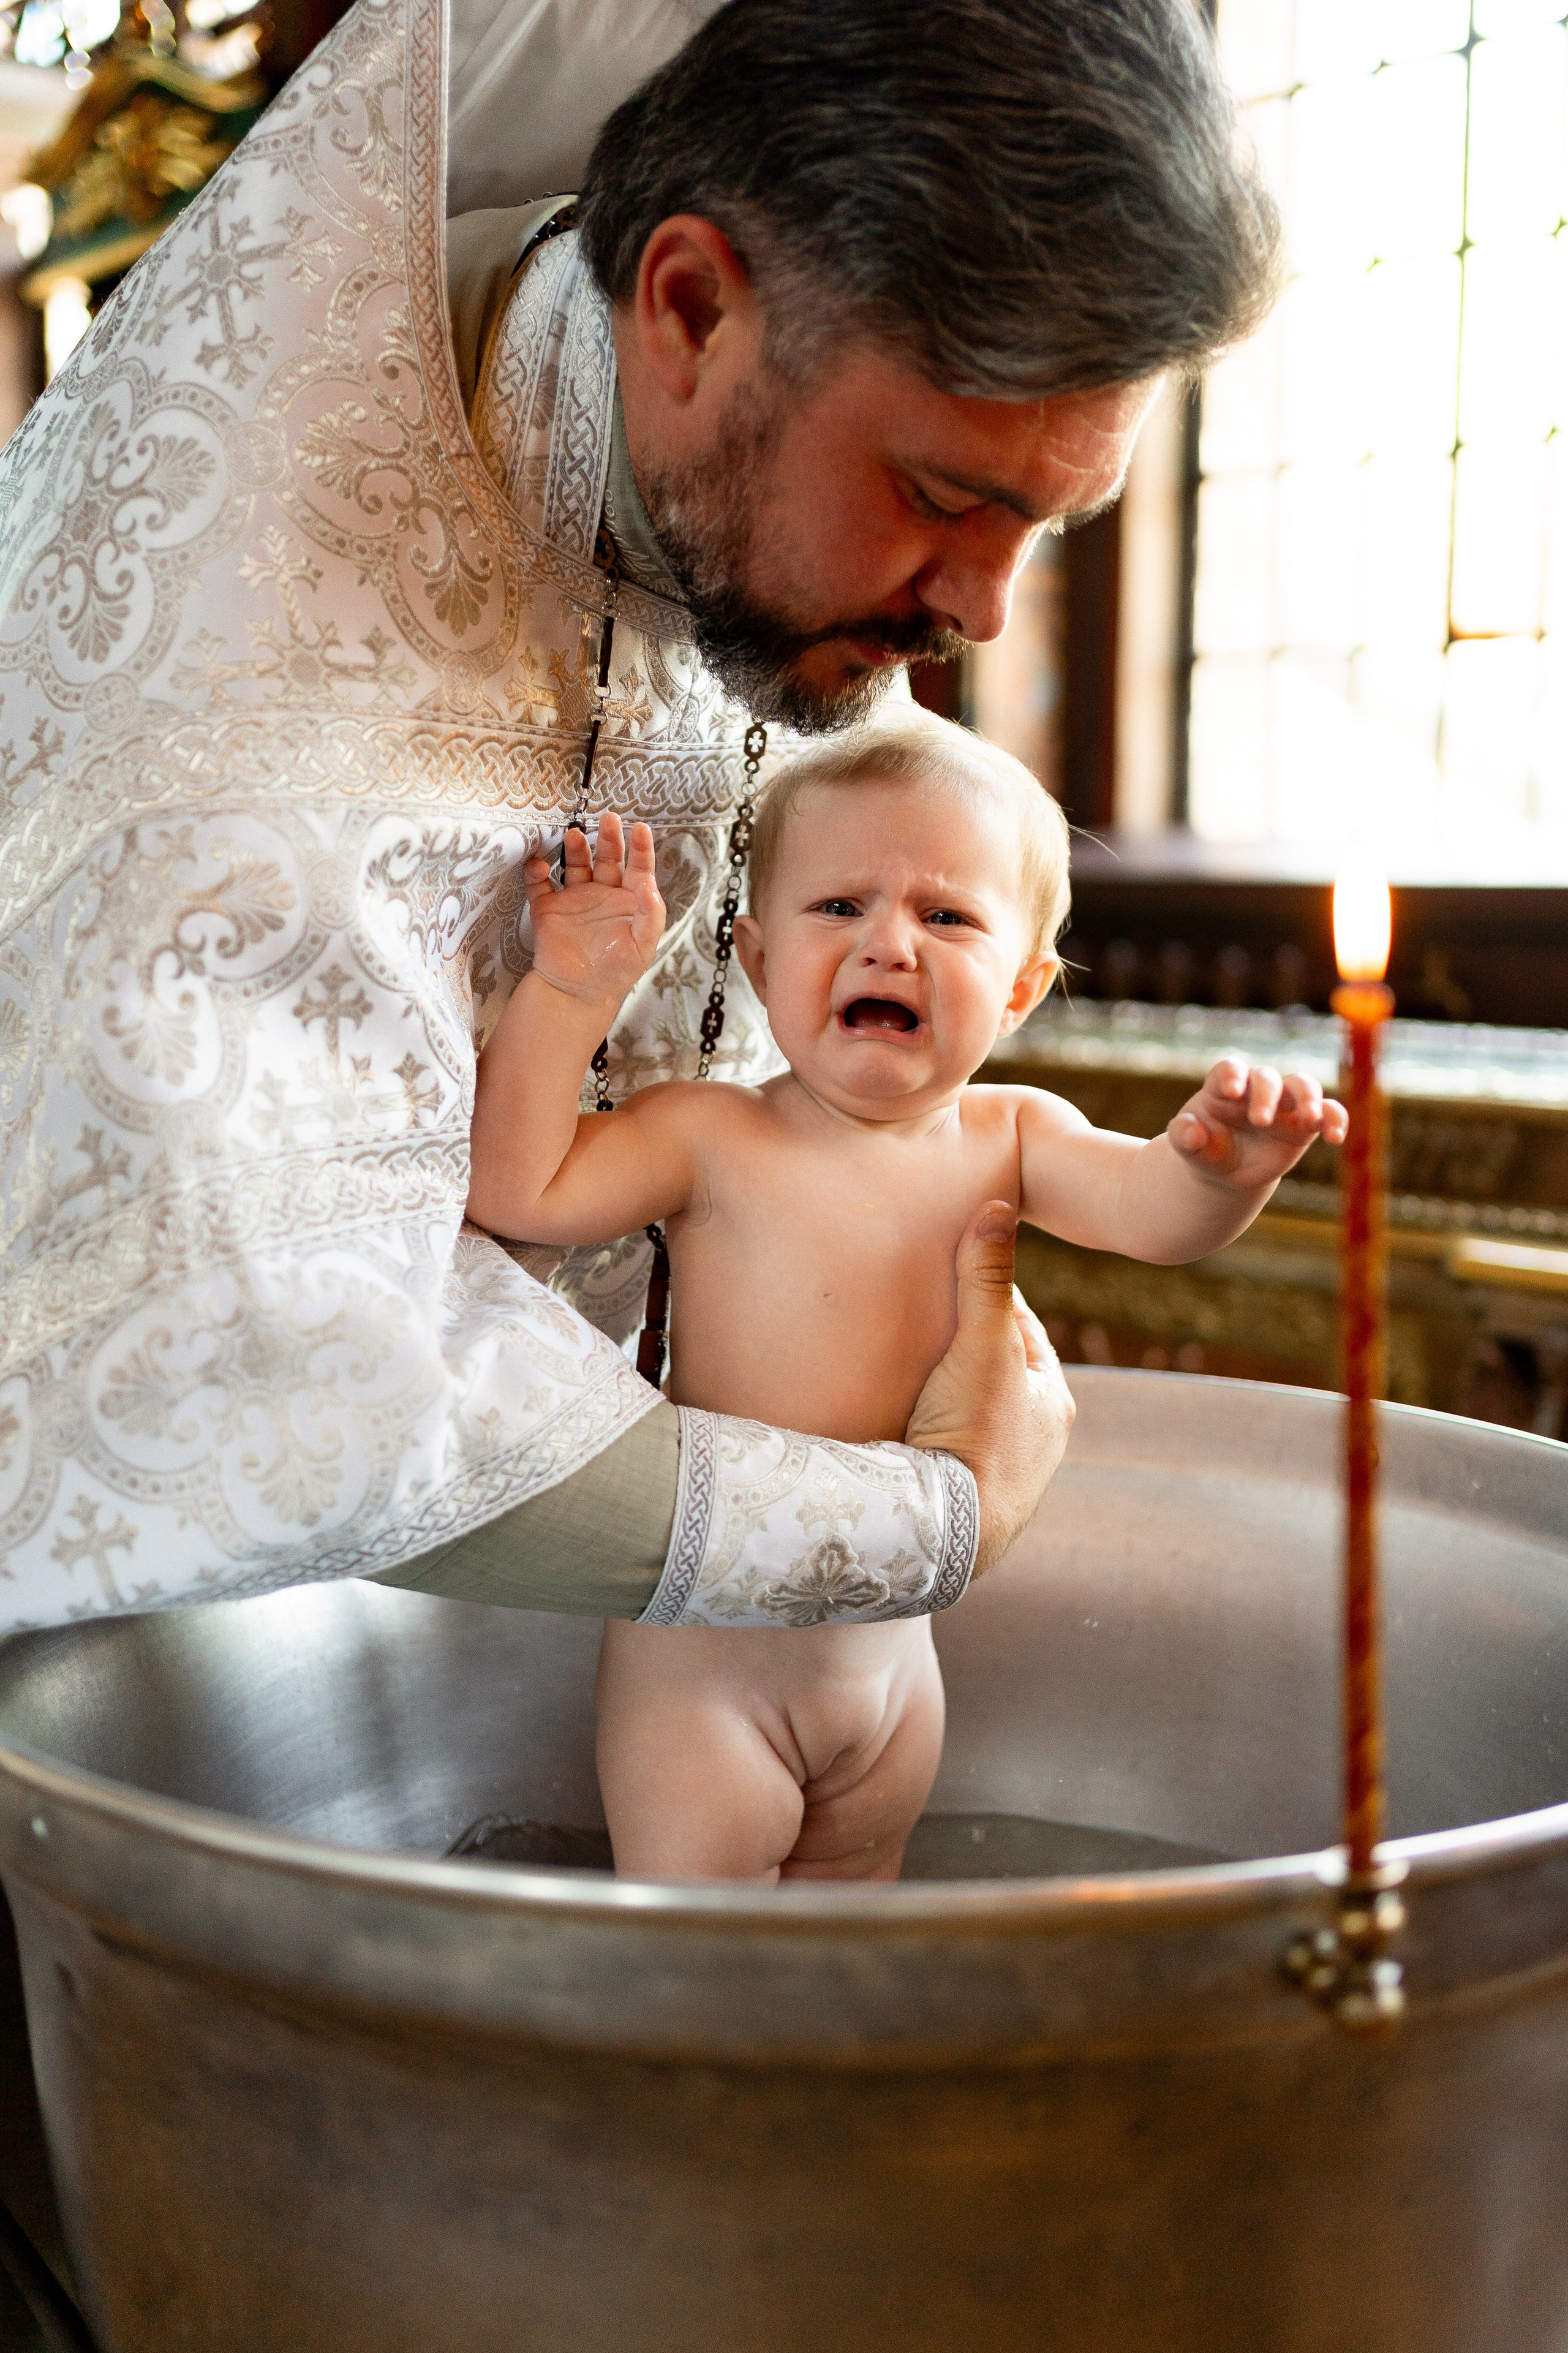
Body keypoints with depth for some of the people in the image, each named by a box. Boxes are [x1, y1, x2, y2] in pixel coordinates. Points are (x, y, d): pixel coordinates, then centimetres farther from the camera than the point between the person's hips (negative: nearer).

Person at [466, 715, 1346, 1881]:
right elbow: (518, 1187, -20)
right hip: (706, 1662, -4)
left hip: (891, 1647, 4)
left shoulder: (1008, 1138, -5)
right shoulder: (708, 1137, -15)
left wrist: (1222, 1166, -39)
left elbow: (1153, 1208, -18)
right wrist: (571, 994, -26)